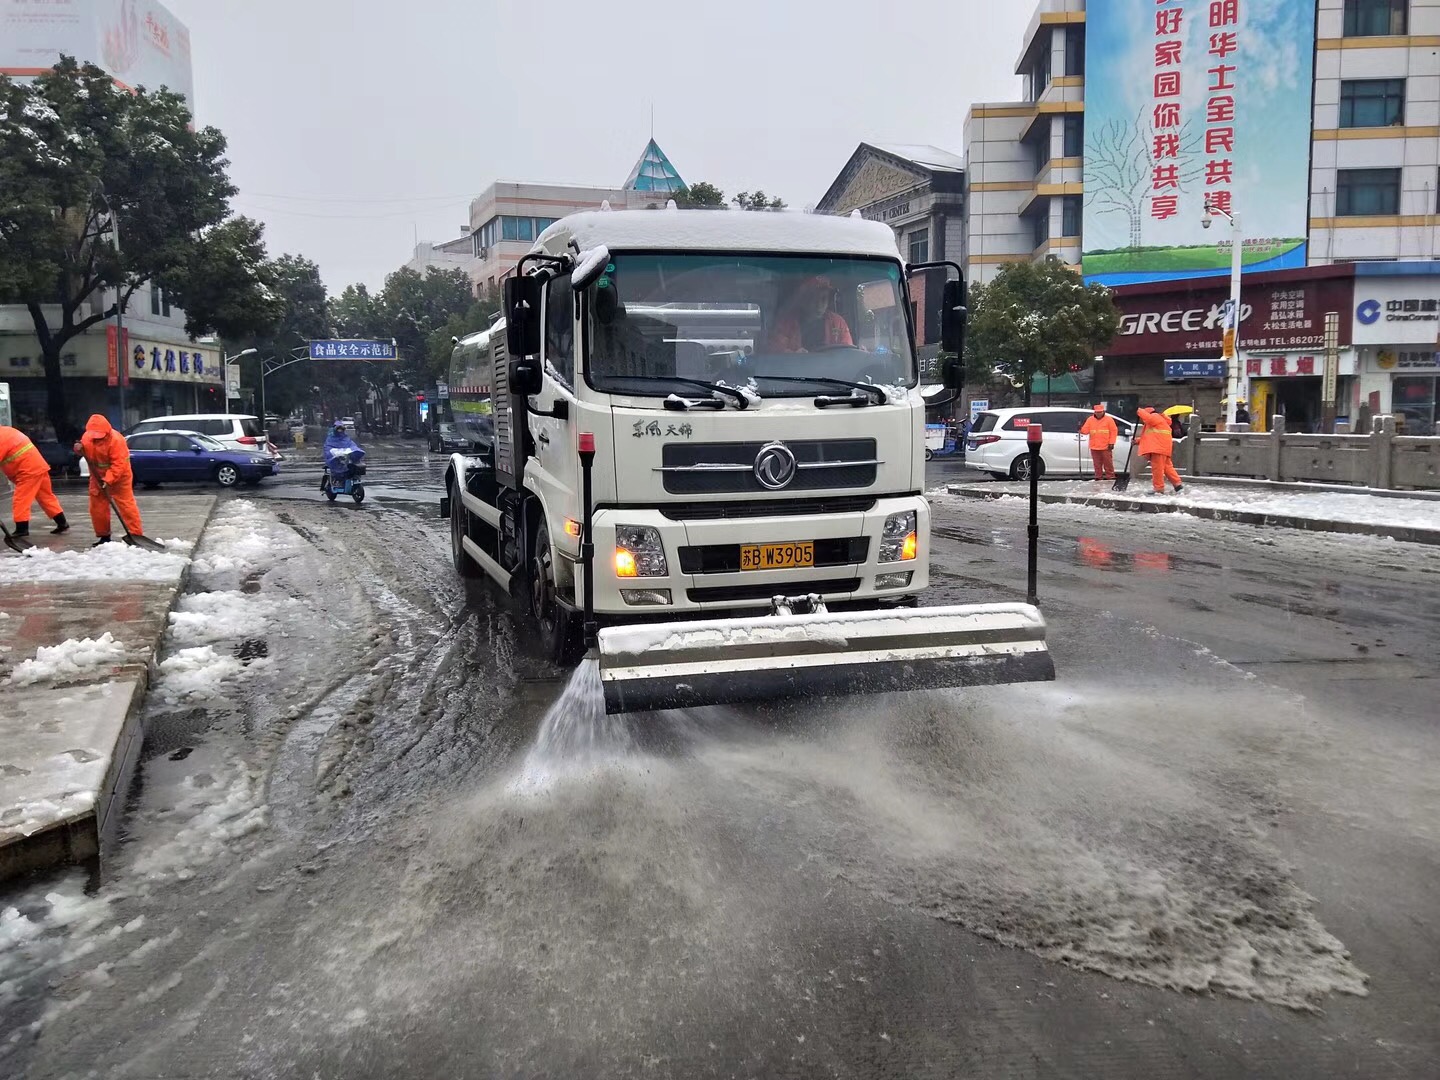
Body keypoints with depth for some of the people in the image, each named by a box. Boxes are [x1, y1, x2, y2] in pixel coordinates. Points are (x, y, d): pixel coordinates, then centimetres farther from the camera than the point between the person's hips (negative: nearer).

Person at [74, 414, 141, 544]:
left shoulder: (116, 440, -26)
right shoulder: (87, 437, -6)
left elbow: (119, 464, -29)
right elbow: (86, 451, 12)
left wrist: (108, 480, -35)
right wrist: (79, 449, -12)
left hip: (118, 476, -6)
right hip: (98, 476, 7)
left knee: (126, 505, -10)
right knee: (97, 506, 8)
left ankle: (136, 535, -9)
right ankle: (103, 535, 19)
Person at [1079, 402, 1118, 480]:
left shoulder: (1109, 419, -1)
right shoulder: (1090, 419, 6)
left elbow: (1114, 431, -3)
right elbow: (1085, 430, 1)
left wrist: (1111, 443, -8)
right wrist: (1081, 429, -22)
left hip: (1106, 447, -3)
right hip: (1094, 447, 3)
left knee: (1108, 462, 1)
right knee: (1097, 464, 7)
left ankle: (1110, 476, 8)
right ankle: (1098, 476, 13)